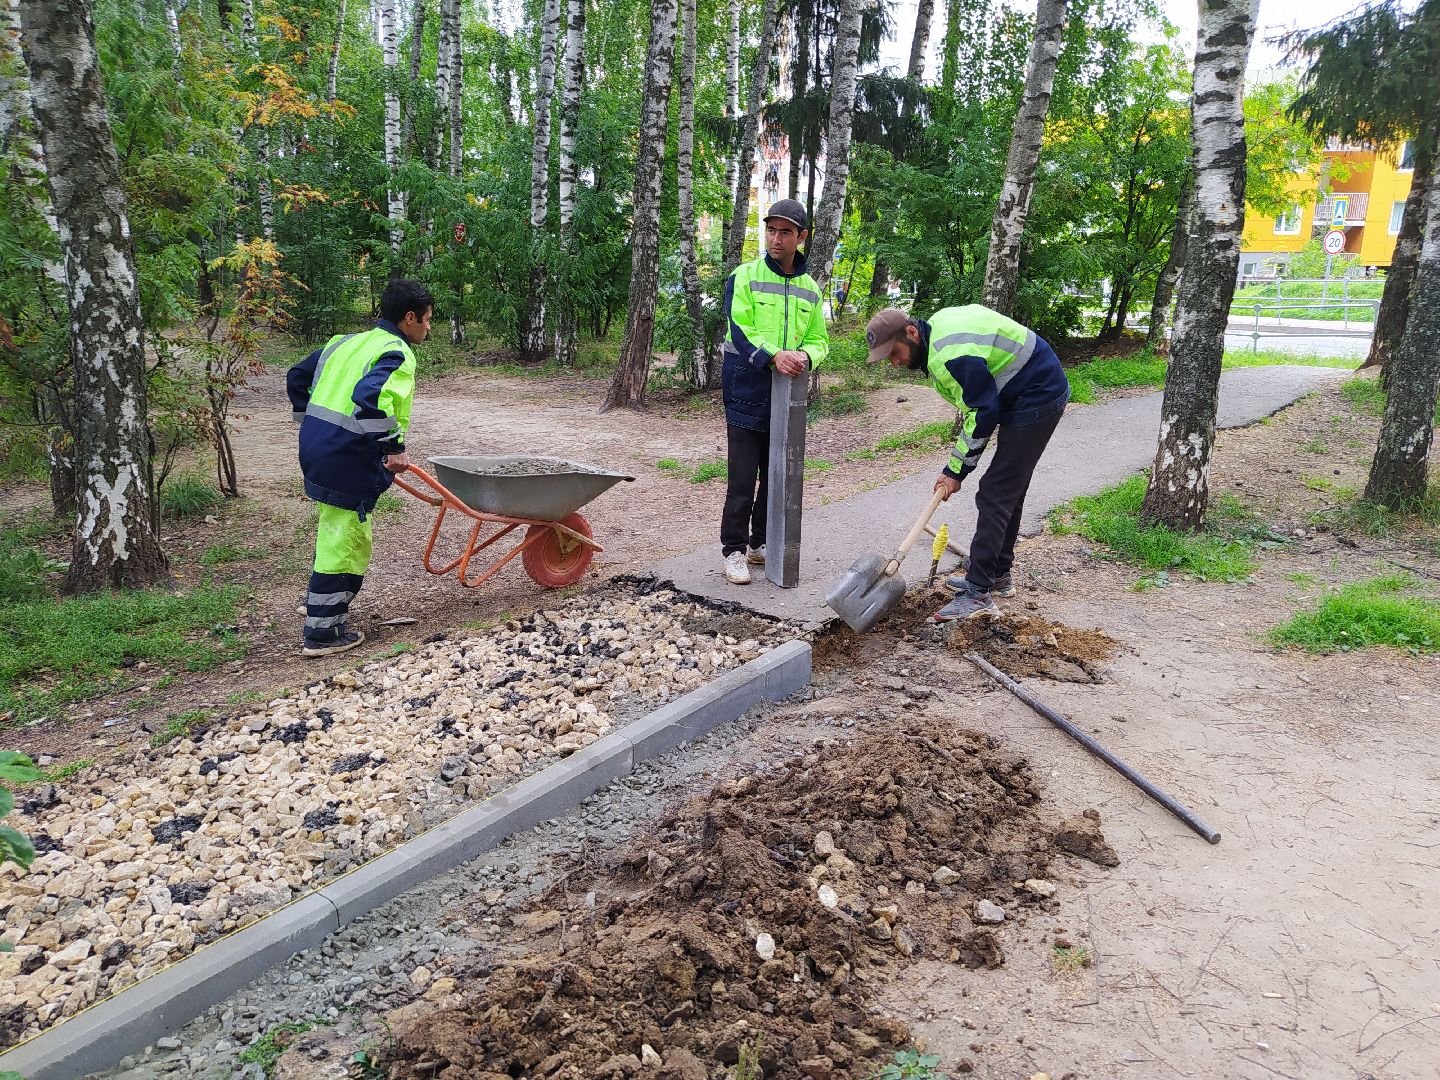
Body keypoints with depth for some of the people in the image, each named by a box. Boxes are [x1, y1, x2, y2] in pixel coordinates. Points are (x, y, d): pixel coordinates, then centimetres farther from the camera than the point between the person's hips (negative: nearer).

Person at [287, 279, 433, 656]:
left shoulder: (348, 341, 16)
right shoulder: (397, 354, -12)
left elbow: (297, 377, 22)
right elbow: (370, 400, -30)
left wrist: (311, 423, 28)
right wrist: (394, 448, -22)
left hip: (315, 446, 9)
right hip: (348, 459, -9)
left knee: (337, 533, 26)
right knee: (344, 541, 1)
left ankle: (317, 602, 39)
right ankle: (322, 632, 10)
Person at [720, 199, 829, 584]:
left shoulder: (810, 288, 11)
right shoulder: (744, 277, -3)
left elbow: (819, 339, 12)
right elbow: (739, 330, -13)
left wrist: (805, 355, -13)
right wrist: (774, 355, -29)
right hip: (747, 391, -5)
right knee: (742, 479, -4)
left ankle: (761, 544, 26)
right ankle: (734, 550, 6)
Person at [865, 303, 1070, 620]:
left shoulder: (952, 355, -27)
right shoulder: (937, 326, 5)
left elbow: (983, 414, -23)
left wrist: (956, 470, -14)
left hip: (1038, 397, -11)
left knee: (995, 495, -12)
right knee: (1009, 490, 17)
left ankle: (979, 594, -12)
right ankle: (998, 574, 29)